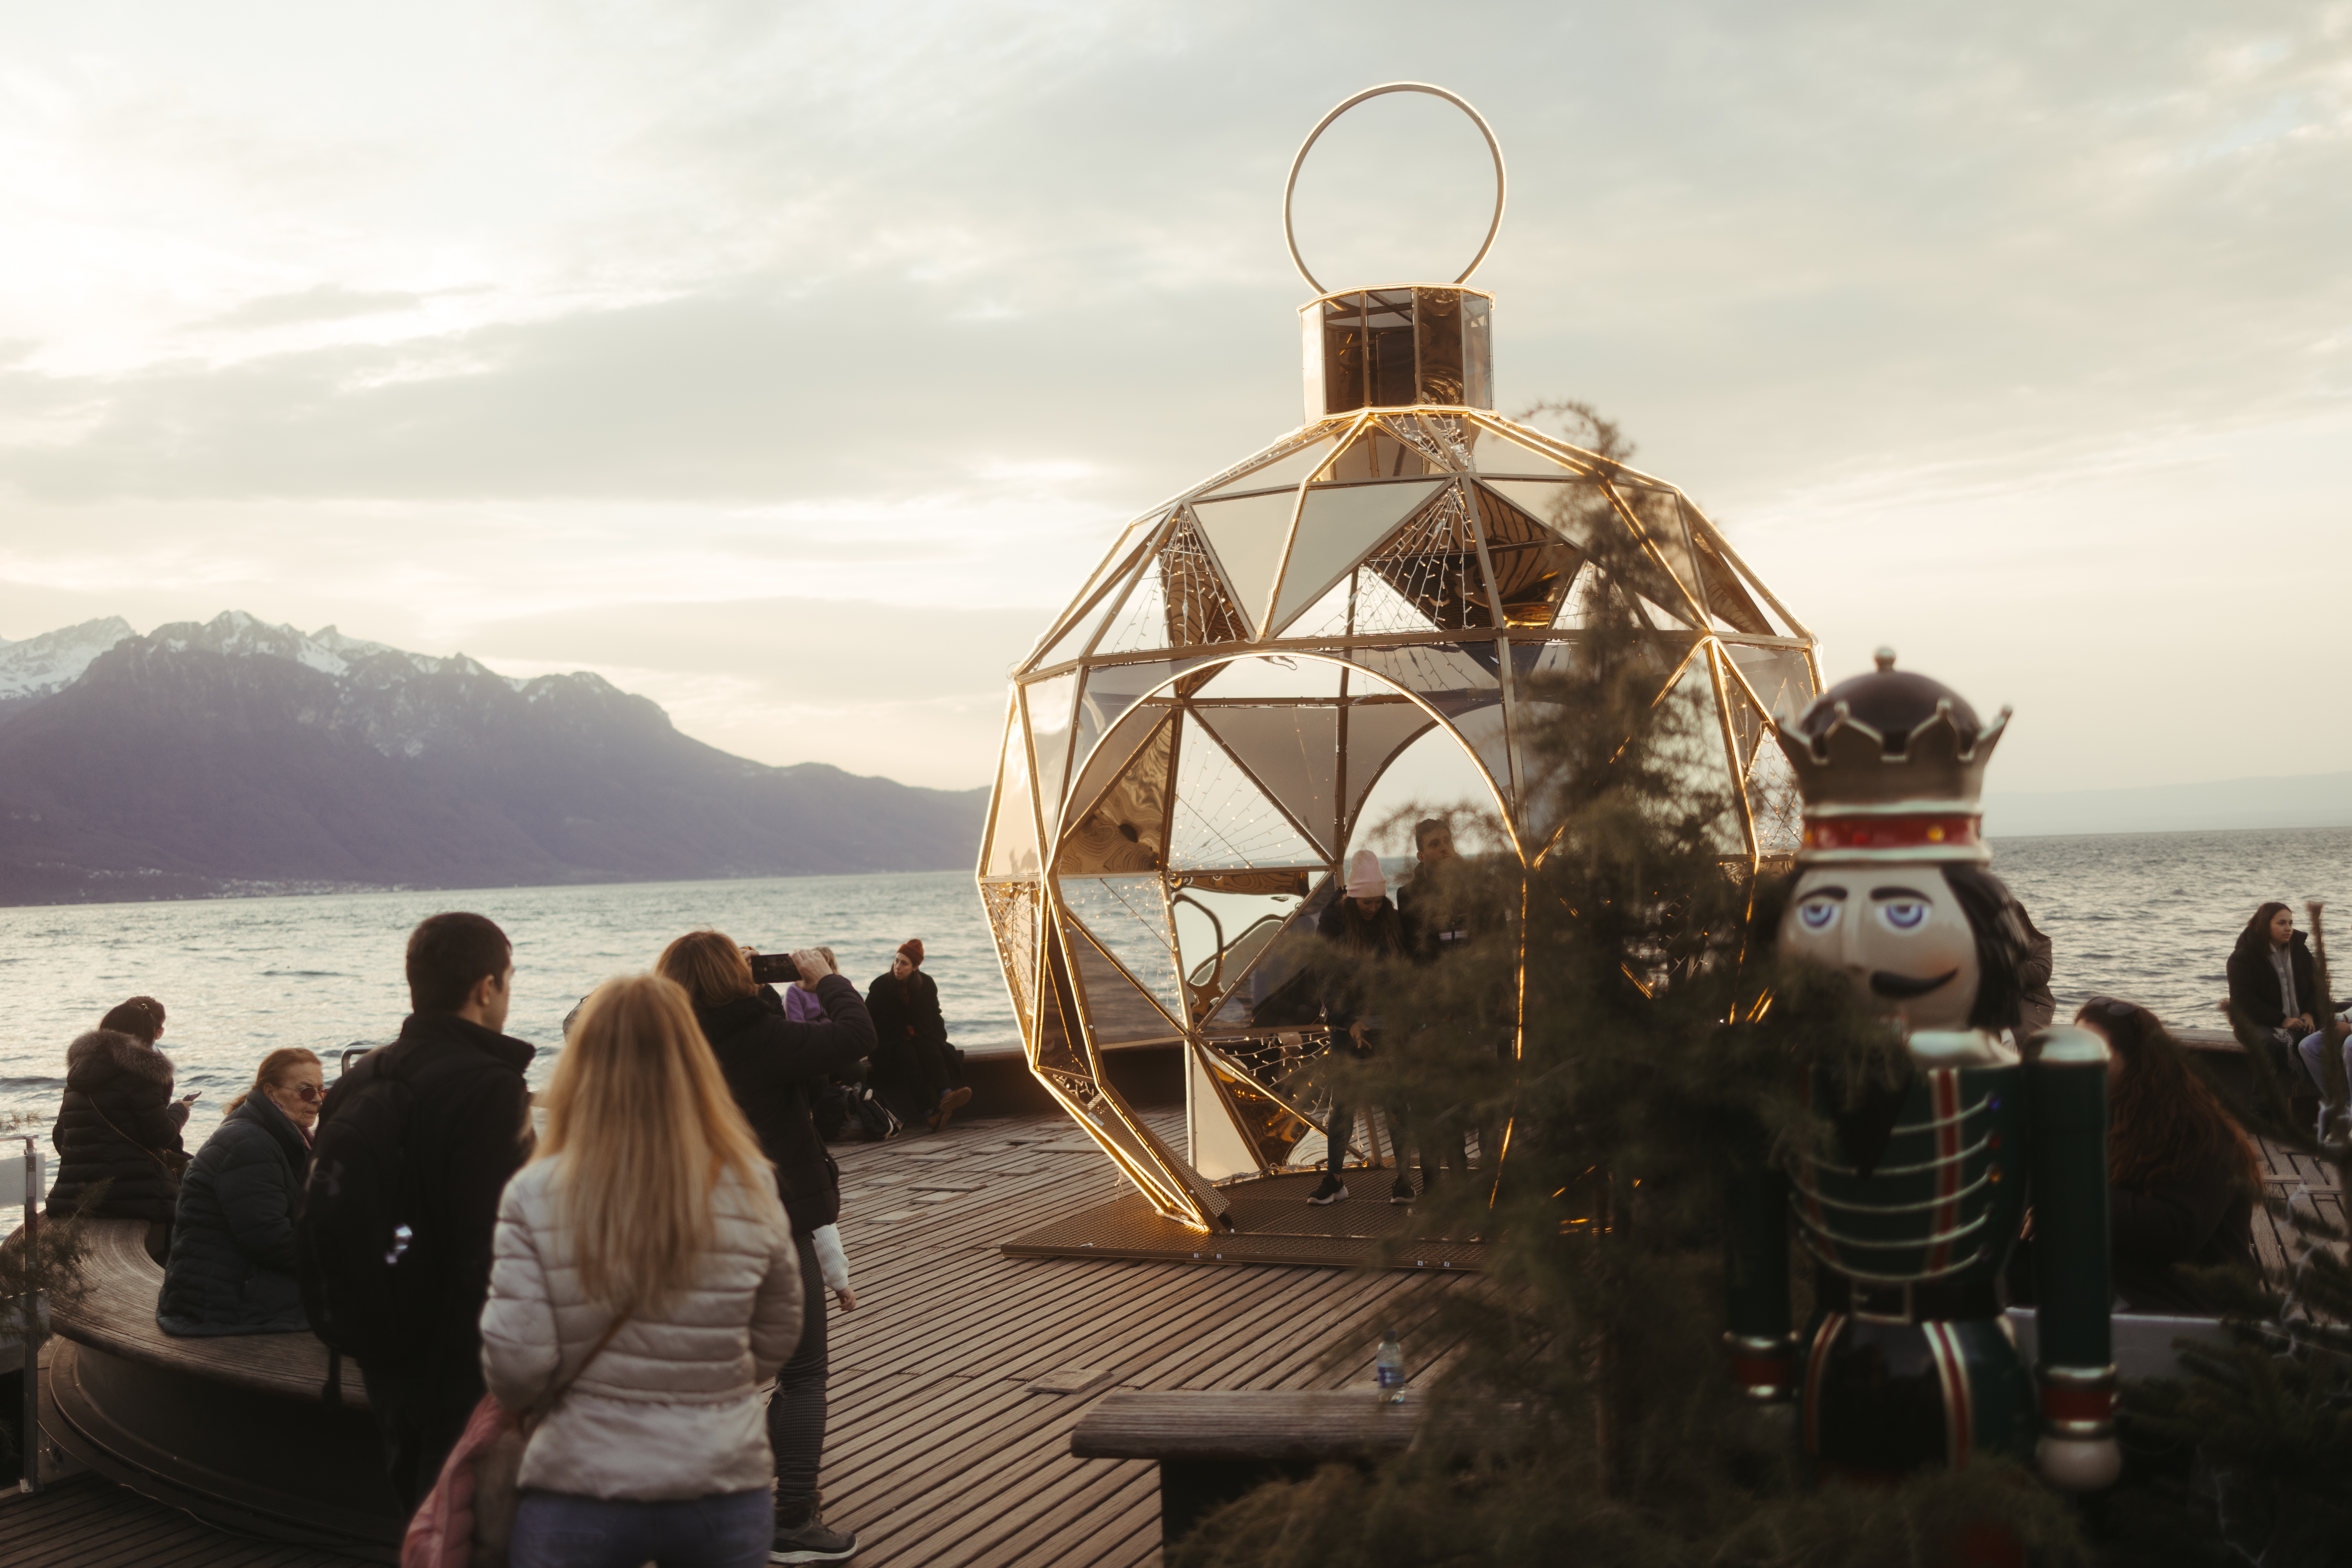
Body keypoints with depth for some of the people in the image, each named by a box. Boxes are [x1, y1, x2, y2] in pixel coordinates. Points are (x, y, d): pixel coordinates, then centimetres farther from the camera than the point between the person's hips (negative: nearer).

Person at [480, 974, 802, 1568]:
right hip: (723, 1486, 2)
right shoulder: (751, 1189, -6)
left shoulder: (536, 1196, -12)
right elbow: (776, 1342, 5)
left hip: (578, 1497, -1)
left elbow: (514, 1368, -12)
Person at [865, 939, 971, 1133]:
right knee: (909, 1059, -35)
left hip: (921, 1037, 3)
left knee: (932, 1053, -33)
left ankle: (946, 1096, -60)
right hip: (892, 1041, -2)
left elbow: (935, 1016, 15)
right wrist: (876, 1045, -8)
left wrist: (938, 1038, -1)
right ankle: (930, 1113, -52)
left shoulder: (926, 985, 7)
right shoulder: (881, 986, 0)